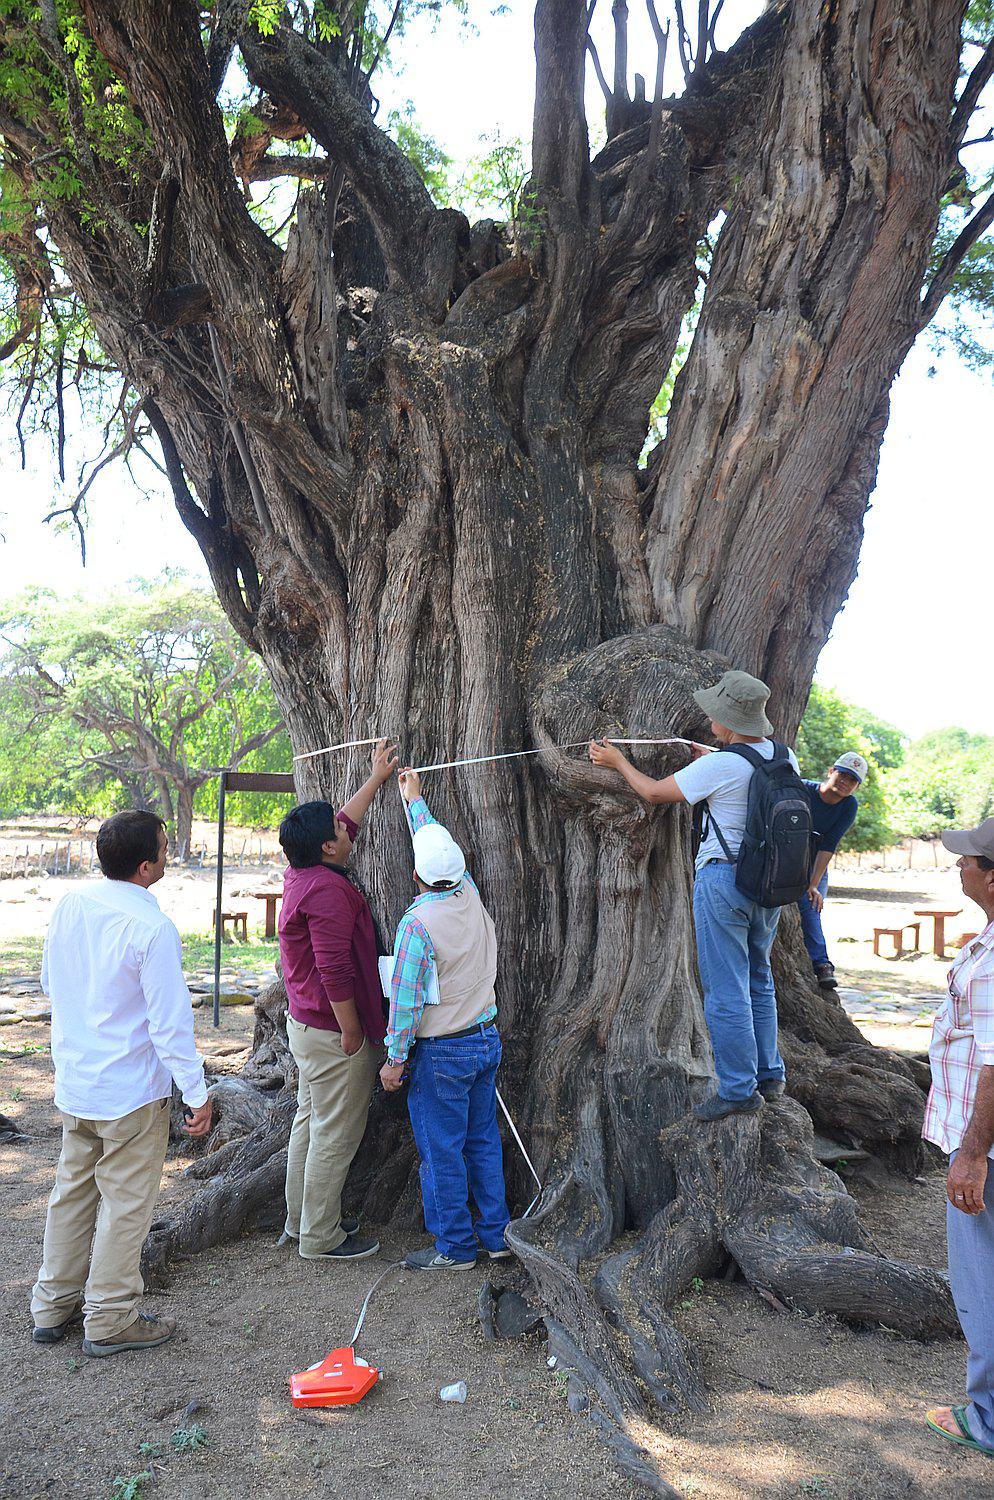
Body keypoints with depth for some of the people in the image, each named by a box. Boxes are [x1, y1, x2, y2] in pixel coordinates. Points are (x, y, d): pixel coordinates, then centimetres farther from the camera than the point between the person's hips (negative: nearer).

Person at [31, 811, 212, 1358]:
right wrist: (197, 1094, -13)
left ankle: (53, 1306, 35)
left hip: (73, 1083, 7)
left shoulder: (69, 905, -3)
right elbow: (171, 1022, -22)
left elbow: (50, 983, 11)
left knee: (72, 1192, 21)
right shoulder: (152, 928, -25)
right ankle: (109, 1321, 21)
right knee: (125, 1206, 8)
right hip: (132, 1092, -7)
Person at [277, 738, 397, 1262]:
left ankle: (300, 1220, 34)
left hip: (306, 1024, 10)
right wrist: (351, 1032, -20)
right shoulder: (328, 890, -25)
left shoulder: (302, 874, 5)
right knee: (335, 1136, 2)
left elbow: (346, 822, 20)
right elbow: (335, 971, -28)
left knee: (310, 1121, 20)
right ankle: (320, 1238, 15)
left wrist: (377, 777, 26)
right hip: (333, 1033, -10)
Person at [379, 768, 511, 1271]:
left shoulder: (418, 922, -20)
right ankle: (496, 1233, 27)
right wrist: (415, 799, 29)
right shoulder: (471, 896, -2)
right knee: (484, 1141, 17)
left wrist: (395, 1059, -7)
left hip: (441, 1052, -7)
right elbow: (439, 842, 16)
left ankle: (455, 1247, 18)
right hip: (487, 1039, 7)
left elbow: (406, 999, -18)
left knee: (442, 1151, 7)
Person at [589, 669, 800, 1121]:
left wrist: (617, 761, 9)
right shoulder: (785, 758, 1)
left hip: (723, 878, -8)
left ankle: (739, 1090, 8)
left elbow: (653, 792, -7)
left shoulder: (718, 766, -19)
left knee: (726, 990, 1)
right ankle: (769, 1076, 29)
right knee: (759, 981, 21)